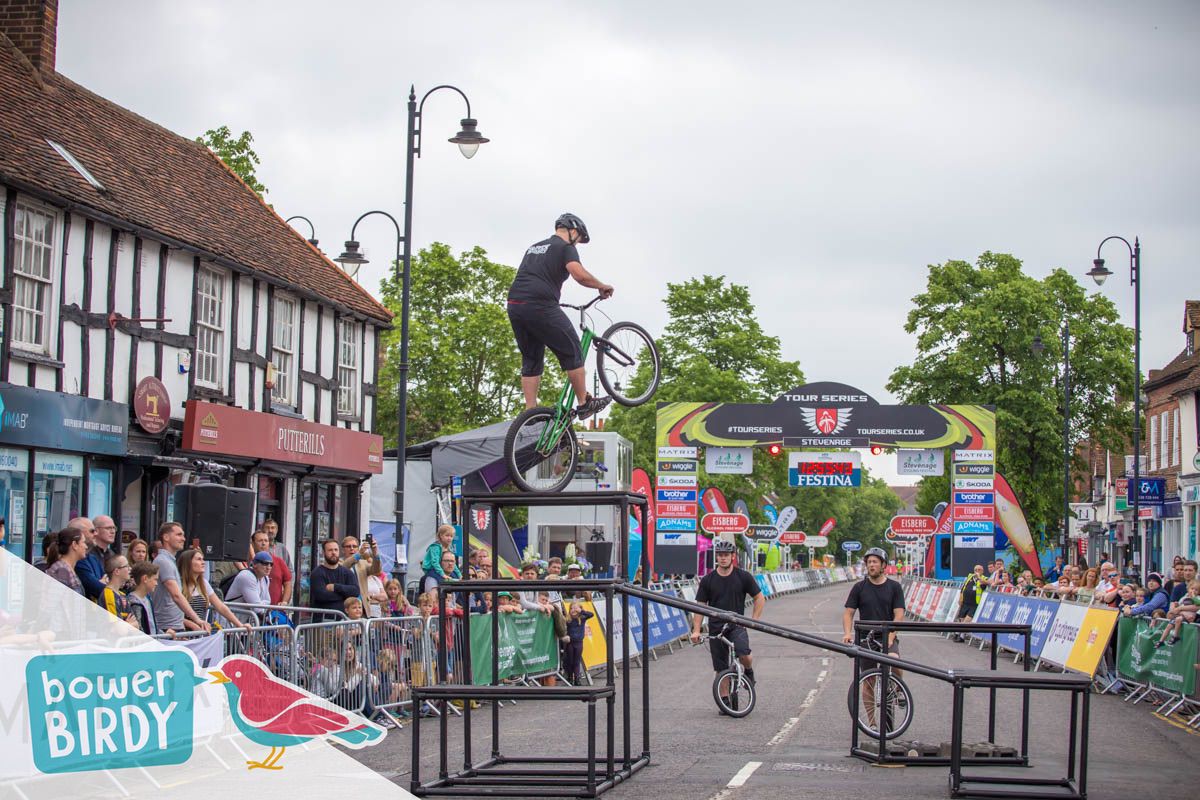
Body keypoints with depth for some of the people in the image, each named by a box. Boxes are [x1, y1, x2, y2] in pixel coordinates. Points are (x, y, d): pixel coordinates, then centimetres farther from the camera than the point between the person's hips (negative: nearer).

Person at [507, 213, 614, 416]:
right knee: (572, 352, 6)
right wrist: (602, 286, 2)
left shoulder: (534, 247, 27)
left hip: (515, 306, 8)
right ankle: (584, 404, 12)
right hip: (540, 306, -7)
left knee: (531, 360, 16)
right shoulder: (565, 247, 3)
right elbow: (579, 274, -14)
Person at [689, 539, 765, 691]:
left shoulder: (743, 577, -2)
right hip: (716, 629, 2)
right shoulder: (708, 580, 1)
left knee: (744, 655, -27)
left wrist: (754, 620, -5)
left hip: (737, 626, -2)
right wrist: (696, 631, -5)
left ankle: (749, 671, 6)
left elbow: (760, 598, 5)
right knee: (721, 670, 5)